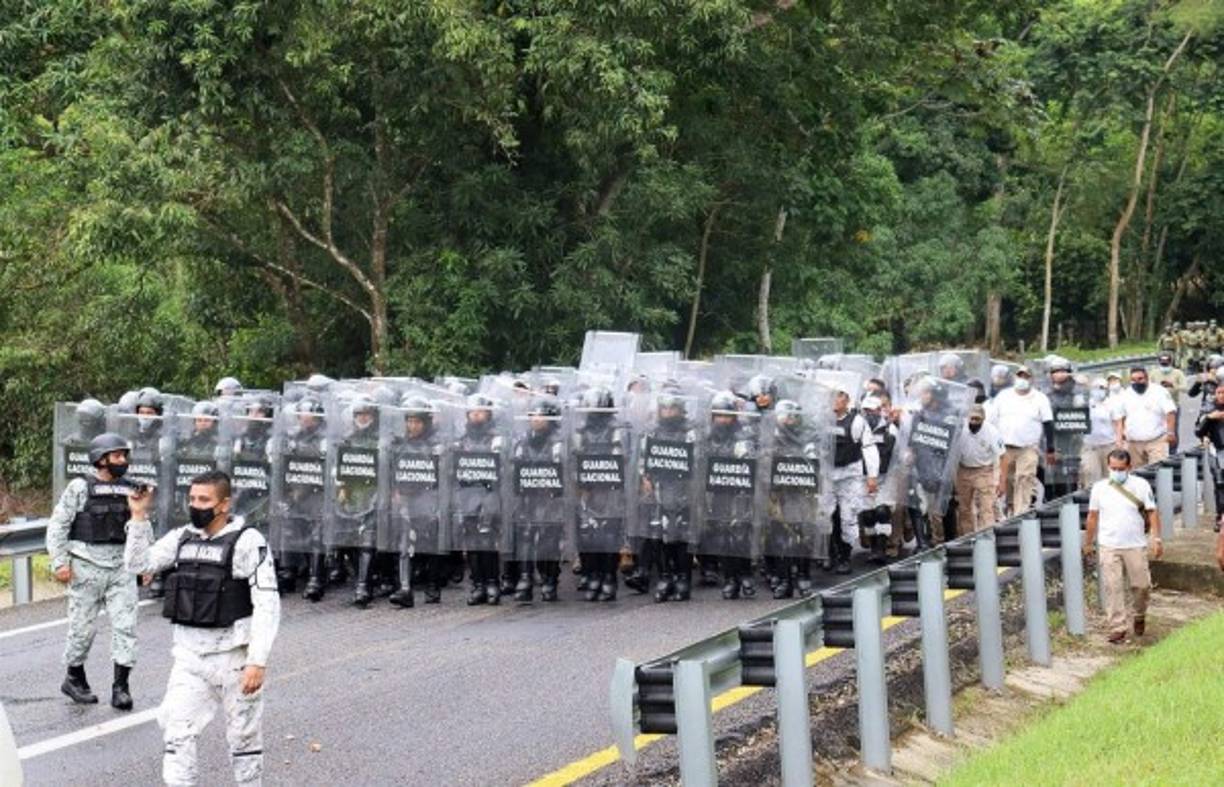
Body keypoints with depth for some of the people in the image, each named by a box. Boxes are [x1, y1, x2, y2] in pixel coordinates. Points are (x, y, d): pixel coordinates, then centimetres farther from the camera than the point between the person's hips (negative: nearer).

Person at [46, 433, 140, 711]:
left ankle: (120, 686, -1)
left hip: (121, 567, 4)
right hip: (87, 567, -4)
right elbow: (57, 525, -5)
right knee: (82, 627, 5)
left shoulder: (129, 490, 9)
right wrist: (60, 562, -11)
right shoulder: (79, 488, -5)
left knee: (125, 625, -5)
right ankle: (74, 679, 24)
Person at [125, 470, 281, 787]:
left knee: (244, 734, 9)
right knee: (176, 730, -1)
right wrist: (139, 516, 0)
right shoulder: (182, 538, 6)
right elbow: (138, 563, 11)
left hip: (234, 655, -5)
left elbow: (267, 605, -16)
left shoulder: (247, 541, -13)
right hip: (189, 655, 5)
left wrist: (258, 662, -22)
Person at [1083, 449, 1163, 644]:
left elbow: (1152, 513, 0)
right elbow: (1093, 517, 10)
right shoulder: (1099, 488, 2)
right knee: (1112, 587, -4)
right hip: (1108, 546, 0)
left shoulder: (1141, 485, -2)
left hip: (1135, 545, 0)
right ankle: (1117, 628, 1)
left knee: (1141, 585, 5)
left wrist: (1156, 538, -9)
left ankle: (1139, 617, 32)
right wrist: (1088, 543, 13)